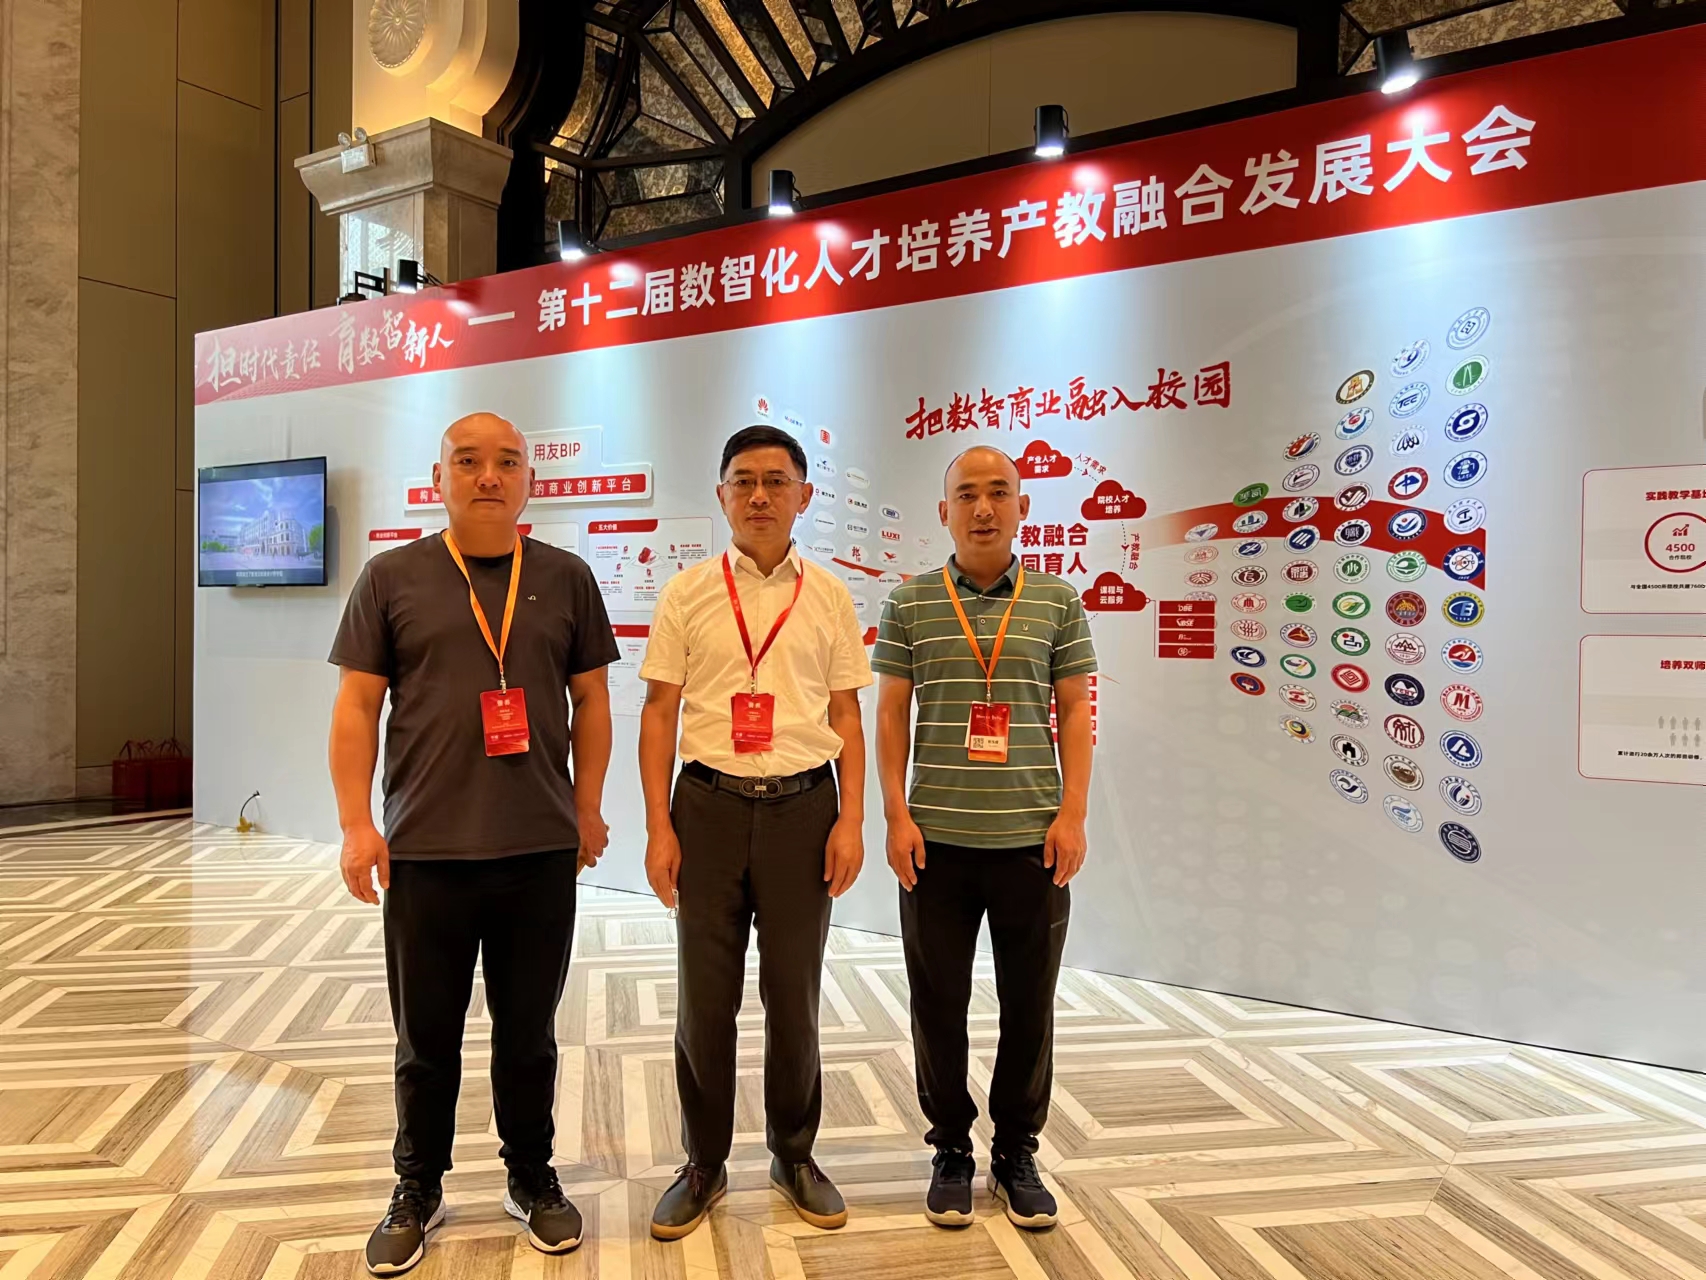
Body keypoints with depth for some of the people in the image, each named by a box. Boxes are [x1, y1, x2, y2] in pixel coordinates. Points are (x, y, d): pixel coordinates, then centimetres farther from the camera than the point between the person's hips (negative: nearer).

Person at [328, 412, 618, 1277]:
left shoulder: (565, 578, 4)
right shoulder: (392, 578, 2)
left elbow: (590, 699, 7)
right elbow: (357, 705, 1)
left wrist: (587, 806, 3)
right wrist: (356, 824, -5)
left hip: (542, 851, 1)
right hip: (424, 851, 0)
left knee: (528, 1032, 15)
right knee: (426, 1037, 14)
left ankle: (532, 1179, 34)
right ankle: (417, 1191, 35)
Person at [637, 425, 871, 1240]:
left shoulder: (829, 597, 4)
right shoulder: (687, 594, 2)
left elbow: (846, 716, 6)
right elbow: (659, 713, 2)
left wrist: (851, 820, -2)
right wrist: (659, 828, -3)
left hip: (802, 806, 1)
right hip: (710, 805, 0)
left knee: (794, 996, 11)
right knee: (705, 998, 9)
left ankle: (794, 1156, 32)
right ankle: (704, 1165, 29)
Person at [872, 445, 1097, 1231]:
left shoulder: (1057, 601, 5)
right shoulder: (910, 604, 3)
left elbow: (1075, 712, 5)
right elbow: (891, 715, 3)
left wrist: (1073, 813, -3)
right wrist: (896, 816, -4)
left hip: (1033, 836, 1)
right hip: (936, 837, 0)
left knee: (1029, 1003, 10)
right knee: (938, 1002, 9)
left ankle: (1018, 1152, 30)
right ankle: (951, 1150, 28)